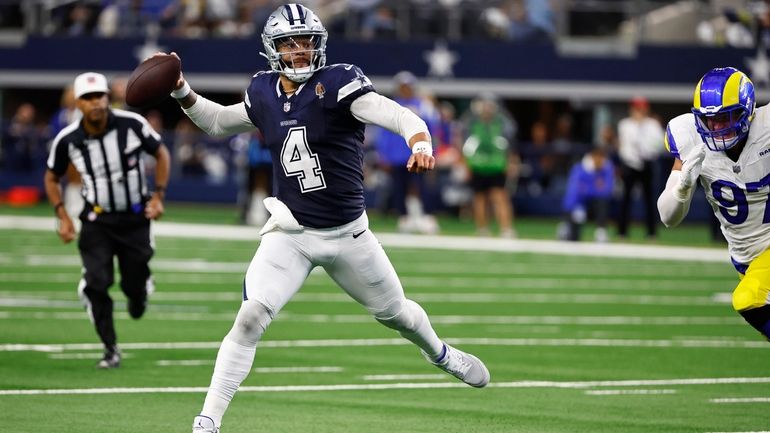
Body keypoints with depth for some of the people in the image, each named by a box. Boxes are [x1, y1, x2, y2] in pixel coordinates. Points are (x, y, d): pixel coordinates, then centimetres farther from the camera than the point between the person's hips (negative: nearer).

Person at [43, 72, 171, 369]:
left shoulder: (131, 124, -15)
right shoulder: (67, 140, -12)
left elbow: (161, 154, 2)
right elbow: (52, 178, 6)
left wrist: (158, 196, -5)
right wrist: (62, 216, -5)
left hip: (135, 219, 0)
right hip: (97, 220, 0)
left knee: (136, 286, 4)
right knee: (95, 284, -15)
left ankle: (137, 292, 44)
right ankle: (110, 350, -1)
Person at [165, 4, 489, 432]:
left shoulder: (338, 84, -14)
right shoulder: (264, 94, 0)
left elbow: (399, 116, -26)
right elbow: (218, 122, 18)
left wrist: (420, 144, -46)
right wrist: (183, 93, 2)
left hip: (348, 233, -1)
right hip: (291, 234, 1)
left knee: (394, 312, 19)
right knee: (251, 317, -19)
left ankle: (440, 353, 54)